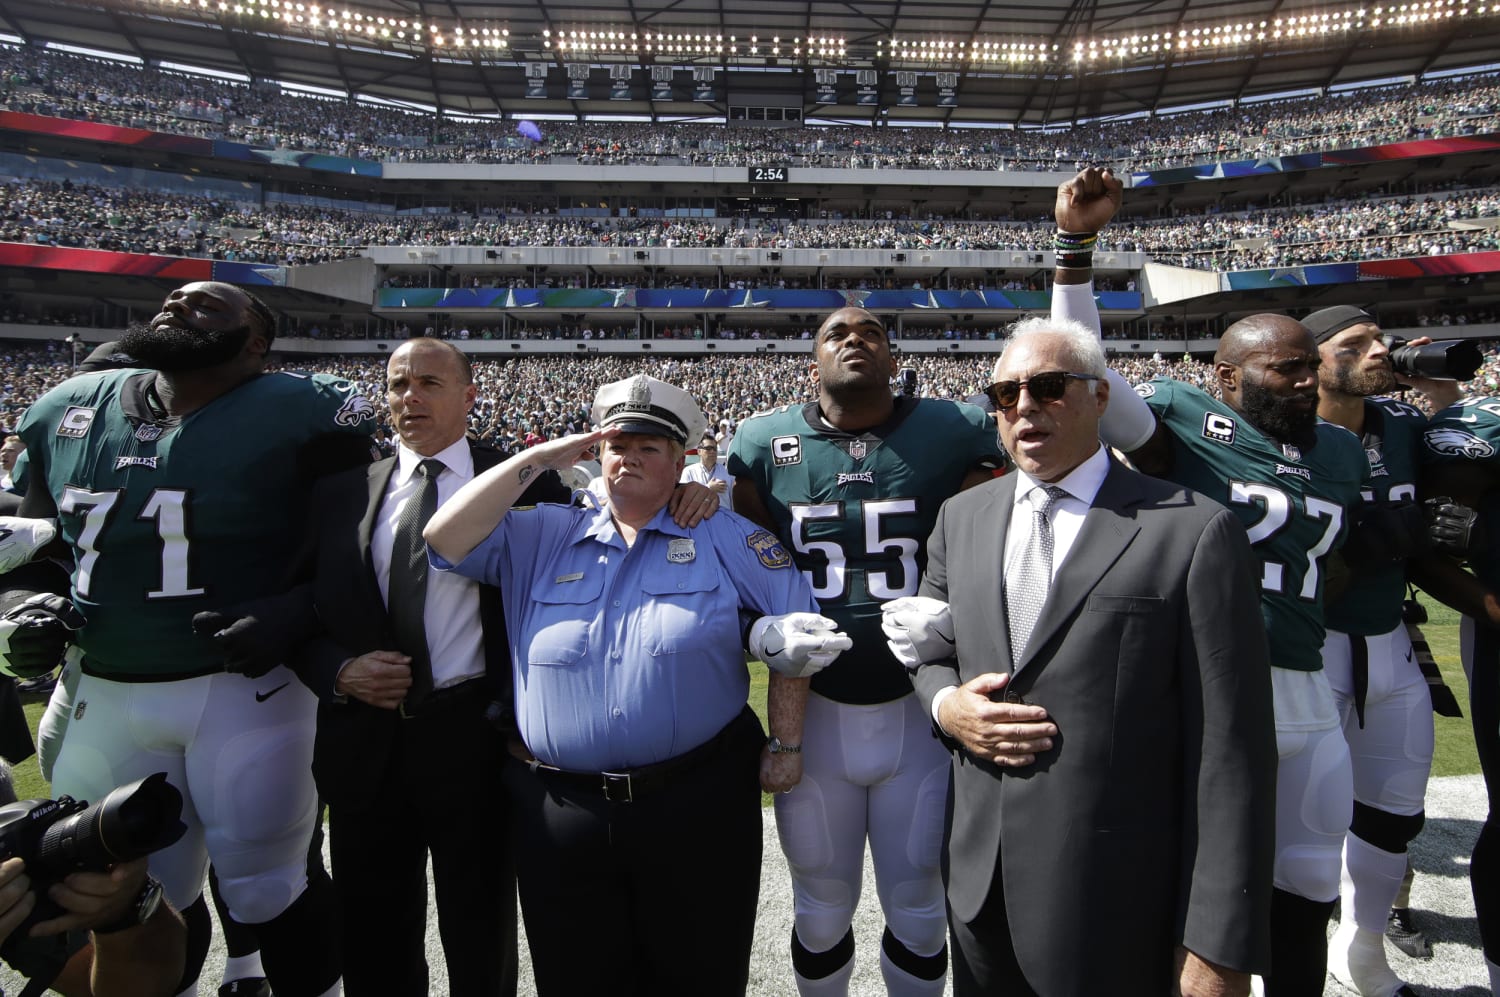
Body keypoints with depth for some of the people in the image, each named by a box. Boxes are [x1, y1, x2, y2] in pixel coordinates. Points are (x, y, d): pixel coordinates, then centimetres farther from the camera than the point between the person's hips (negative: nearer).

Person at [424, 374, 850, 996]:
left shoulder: (722, 537, 2)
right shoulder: (541, 539, 7)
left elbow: (801, 623, 2)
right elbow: (446, 538, -3)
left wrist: (786, 740, -6)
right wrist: (535, 460, -4)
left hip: (699, 805, -1)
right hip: (559, 813, 2)